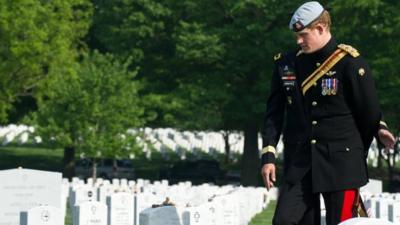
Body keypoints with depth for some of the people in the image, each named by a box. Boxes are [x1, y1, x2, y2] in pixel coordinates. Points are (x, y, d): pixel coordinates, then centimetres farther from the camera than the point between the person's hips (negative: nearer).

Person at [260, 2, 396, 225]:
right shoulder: (287, 64, 7)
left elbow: (369, 110, 4)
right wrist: (268, 155, 3)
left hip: (341, 163, -4)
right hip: (300, 164, 4)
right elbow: (274, 113, 9)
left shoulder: (350, 62, -6)